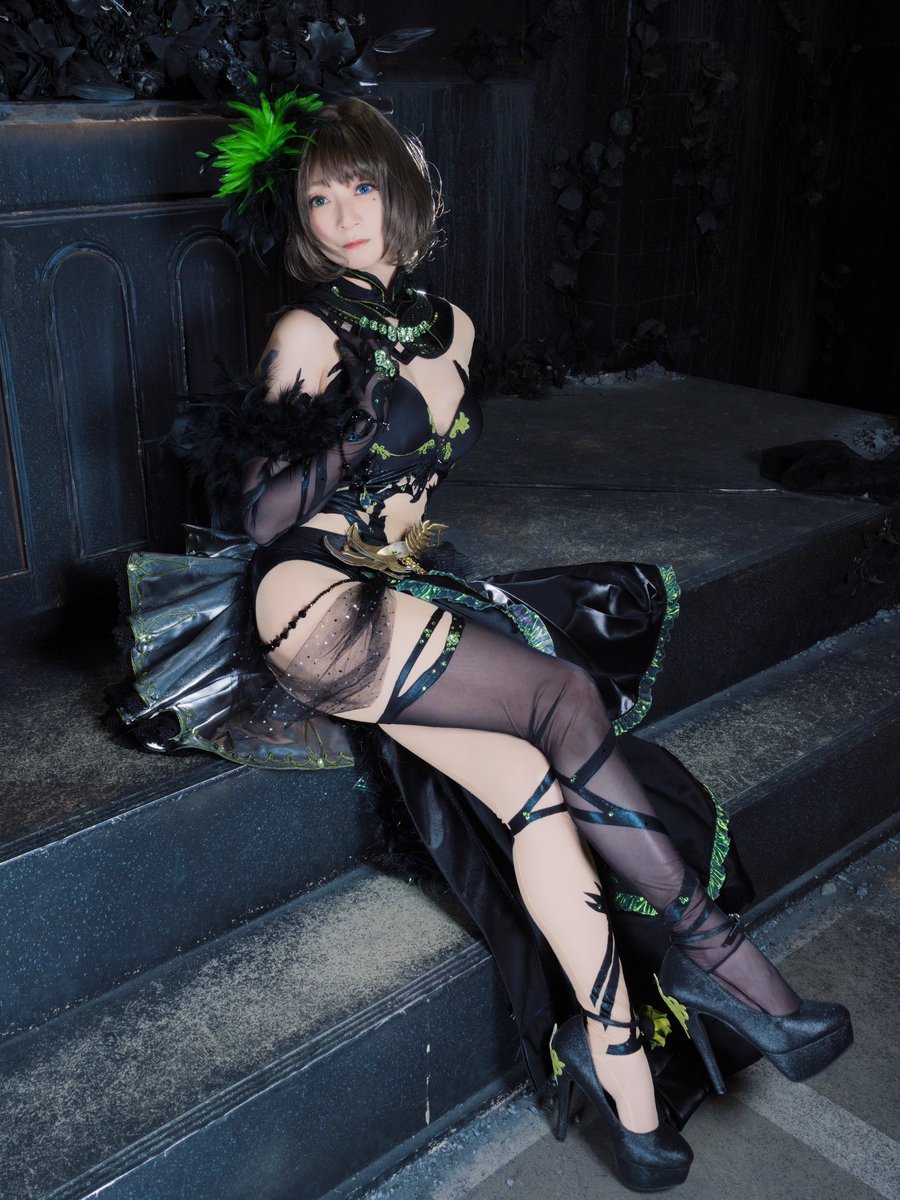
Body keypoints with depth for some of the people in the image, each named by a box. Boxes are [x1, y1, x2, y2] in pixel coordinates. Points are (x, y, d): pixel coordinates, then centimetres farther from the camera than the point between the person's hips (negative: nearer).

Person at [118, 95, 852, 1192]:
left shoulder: (446, 325, 17)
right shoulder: (308, 332, 0)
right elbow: (262, 515, -4)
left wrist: (411, 512, 10)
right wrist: (388, 421, -10)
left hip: (399, 588, 5)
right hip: (316, 594, -5)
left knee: (538, 790, -18)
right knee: (569, 700, -24)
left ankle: (617, 1063, -13)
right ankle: (706, 946, -13)